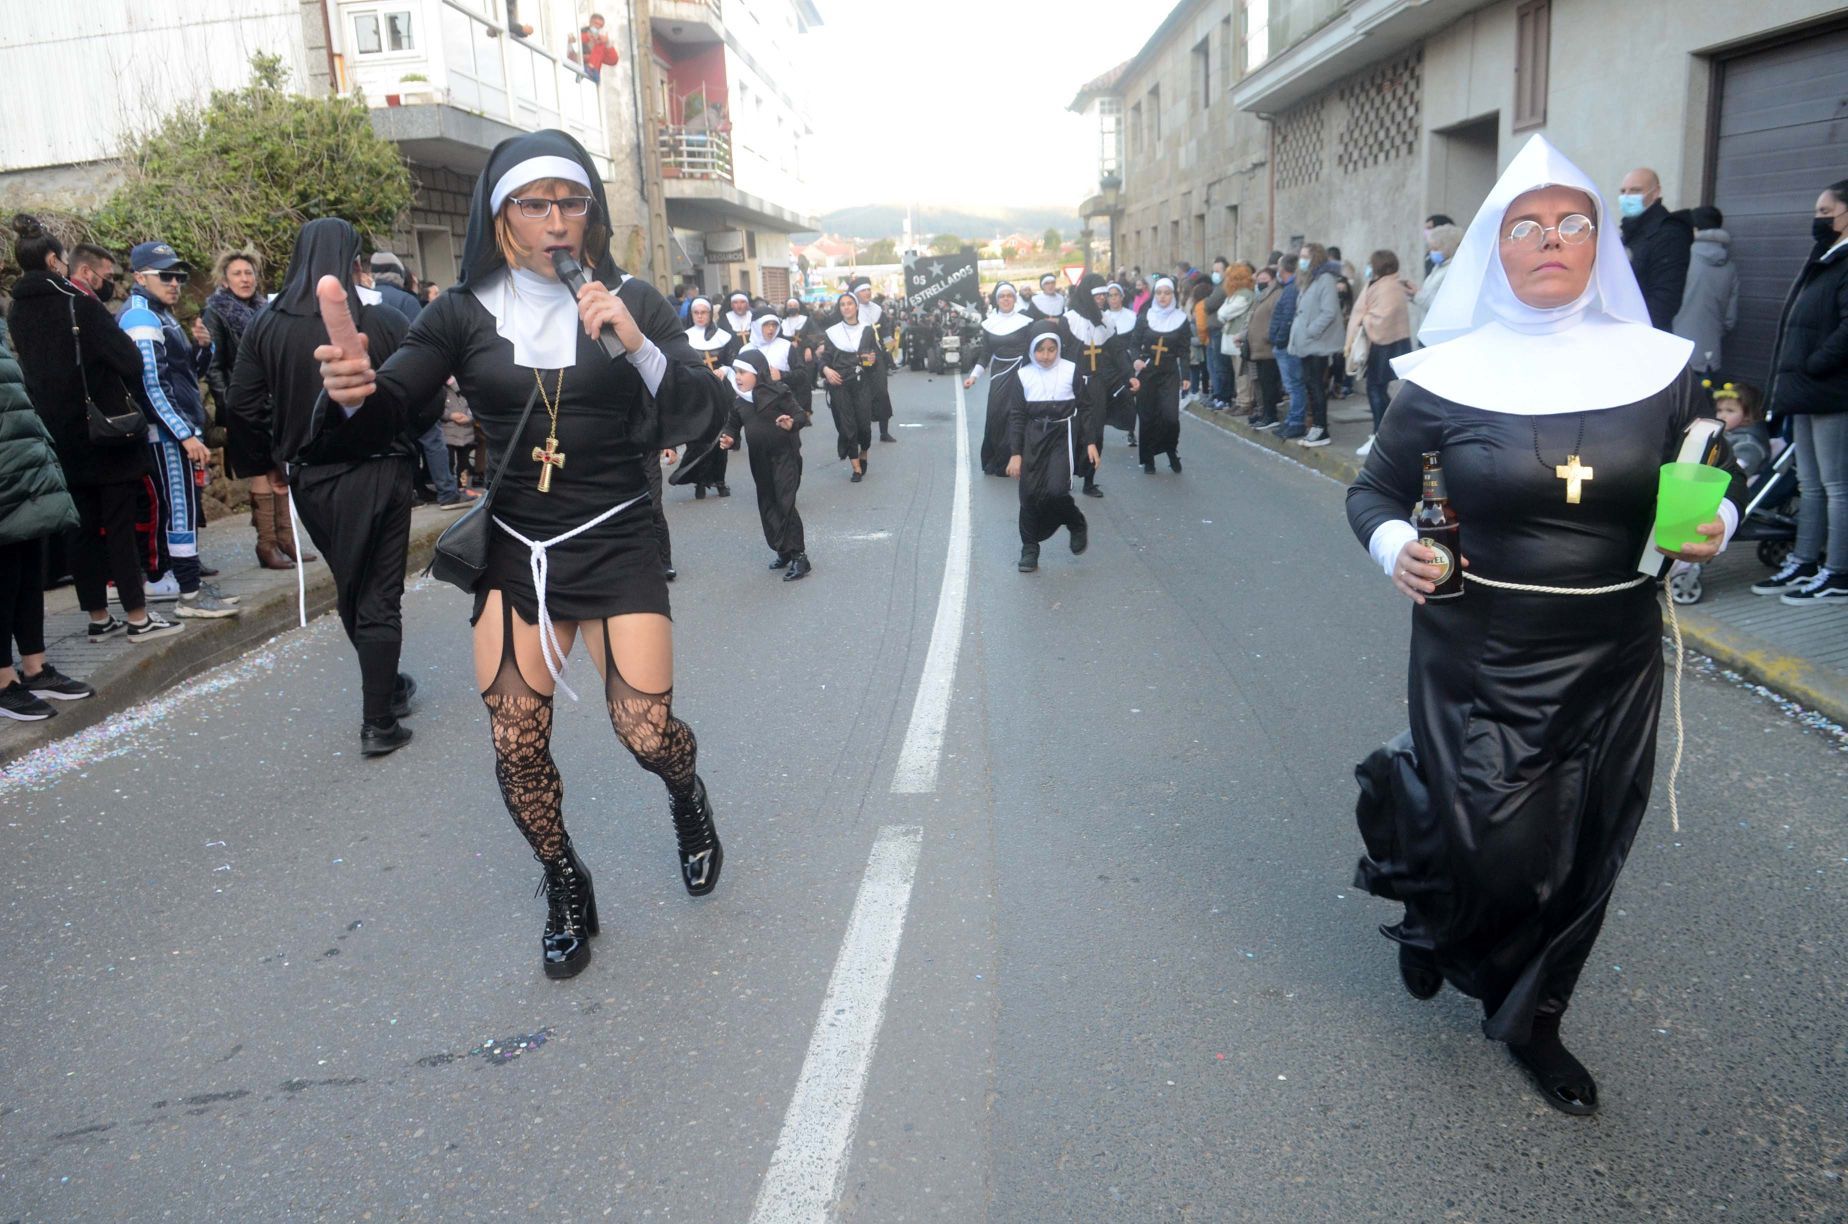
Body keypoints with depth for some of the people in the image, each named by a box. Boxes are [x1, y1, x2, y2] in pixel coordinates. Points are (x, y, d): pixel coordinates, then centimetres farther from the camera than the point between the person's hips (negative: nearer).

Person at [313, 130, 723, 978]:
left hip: (615, 546, -2)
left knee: (647, 732, -8)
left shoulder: (630, 301, -1)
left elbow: (692, 420, -8)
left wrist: (636, 343, -26)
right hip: (514, 553, 2)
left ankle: (687, 796, 30)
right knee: (515, 746, 1)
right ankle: (567, 893, 27)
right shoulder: (466, 312, 2)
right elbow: (392, 411, -6)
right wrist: (354, 392, -29)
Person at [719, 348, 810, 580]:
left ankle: (799, 556, -6)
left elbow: (801, 415, -12)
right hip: (759, 460, 7)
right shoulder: (738, 400, 3)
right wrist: (729, 439, -9)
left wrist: (792, 423, -33)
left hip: (784, 456, -7)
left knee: (785, 504, -11)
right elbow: (733, 425, 12)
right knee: (767, 506, 11)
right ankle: (783, 551, 24)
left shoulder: (777, 391, -13)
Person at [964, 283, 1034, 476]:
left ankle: (1011, 462, 4)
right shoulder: (990, 323, 5)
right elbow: (985, 354, 8)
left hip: (1018, 374, -3)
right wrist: (973, 376, -1)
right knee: (995, 416, 1)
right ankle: (994, 462, 13)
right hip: (998, 375, 3)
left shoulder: (1025, 321, -4)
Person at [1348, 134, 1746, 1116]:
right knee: (1489, 847, -3)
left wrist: (1715, 524, -11)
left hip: (1614, 657, 3)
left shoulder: (1657, 365, -1)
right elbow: (1374, 489, 3)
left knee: (1582, 850, 13)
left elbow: (1720, 481, 11)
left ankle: (1531, 1017, 38)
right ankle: (1430, 911, 36)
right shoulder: (1444, 374, -7)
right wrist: (1394, 545, -18)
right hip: (1478, 654, -3)